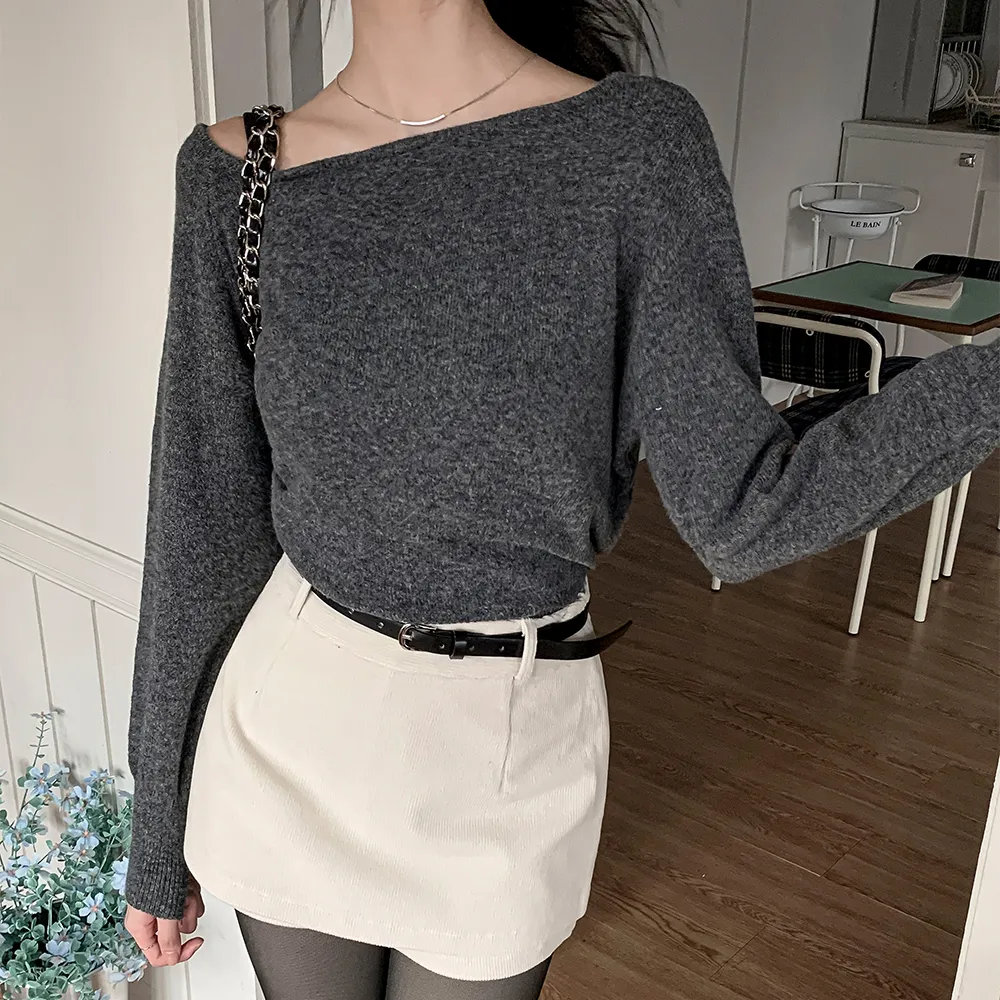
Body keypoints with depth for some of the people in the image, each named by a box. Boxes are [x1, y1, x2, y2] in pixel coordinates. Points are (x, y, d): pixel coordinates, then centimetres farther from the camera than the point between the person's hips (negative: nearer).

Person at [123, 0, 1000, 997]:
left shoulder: (634, 139, -12)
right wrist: (157, 829, 5)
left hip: (508, 750, -1)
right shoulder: (235, 172, -6)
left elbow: (738, 510, -14)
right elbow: (202, 517, -2)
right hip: (285, 723, 2)